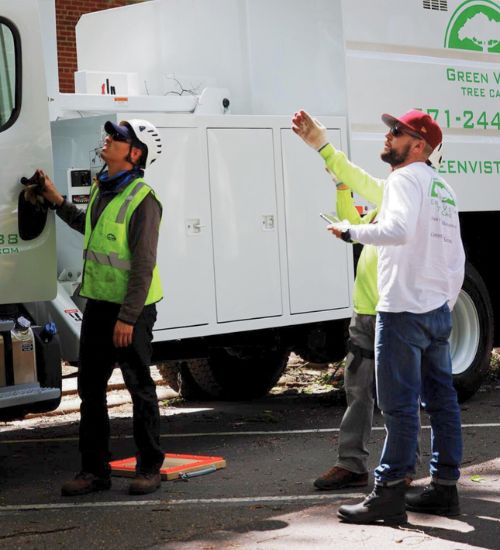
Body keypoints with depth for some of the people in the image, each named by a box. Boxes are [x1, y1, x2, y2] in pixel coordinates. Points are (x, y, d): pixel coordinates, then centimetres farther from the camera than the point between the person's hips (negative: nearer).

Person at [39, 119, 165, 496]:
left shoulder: (142, 199, -16)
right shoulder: (101, 188, 10)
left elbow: (143, 266, -19)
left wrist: (128, 317, -21)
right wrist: (58, 202, 26)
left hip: (132, 309, -8)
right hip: (98, 302, 8)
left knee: (140, 389, 2)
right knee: (90, 388, 9)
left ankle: (149, 468, 14)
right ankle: (95, 470, 18)